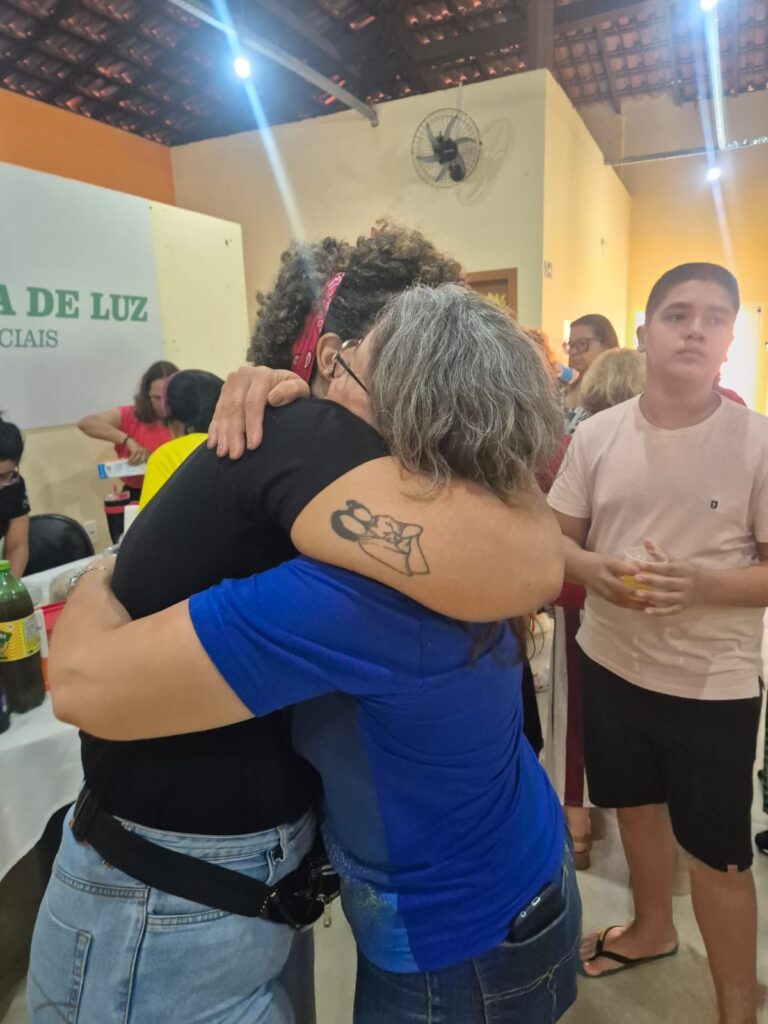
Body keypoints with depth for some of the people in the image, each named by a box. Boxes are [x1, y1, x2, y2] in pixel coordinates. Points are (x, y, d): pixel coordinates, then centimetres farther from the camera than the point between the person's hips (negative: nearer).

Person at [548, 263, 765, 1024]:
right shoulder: (597, 434, -4)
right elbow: (552, 540, 2)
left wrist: (703, 584, -27)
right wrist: (593, 573, -18)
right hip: (609, 660, 4)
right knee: (636, 803, 25)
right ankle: (652, 930, 53)